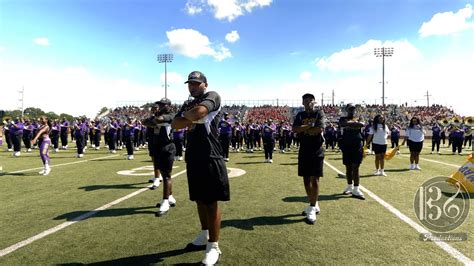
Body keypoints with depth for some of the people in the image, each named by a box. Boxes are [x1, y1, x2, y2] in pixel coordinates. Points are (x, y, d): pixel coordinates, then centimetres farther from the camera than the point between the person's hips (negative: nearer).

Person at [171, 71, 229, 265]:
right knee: (200, 199, 17)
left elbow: (198, 112, -21)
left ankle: (213, 247, 7)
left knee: (212, 201, -2)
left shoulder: (212, 96, -3)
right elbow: (175, 124, 5)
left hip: (210, 157, -7)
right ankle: (204, 236, 33)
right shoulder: (187, 105, 19)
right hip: (193, 157, 8)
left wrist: (186, 115, 0)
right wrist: (192, 119, -11)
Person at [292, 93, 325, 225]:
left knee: (314, 180, -5)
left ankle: (312, 209, -1)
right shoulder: (300, 115, 10)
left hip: (317, 151, -5)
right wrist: (310, 125, -14)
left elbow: (319, 129, -18)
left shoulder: (319, 113, -1)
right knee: (306, 179, 10)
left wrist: (304, 129, -7)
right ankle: (314, 205, 25)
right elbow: (295, 129, -7)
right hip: (304, 151, 5)